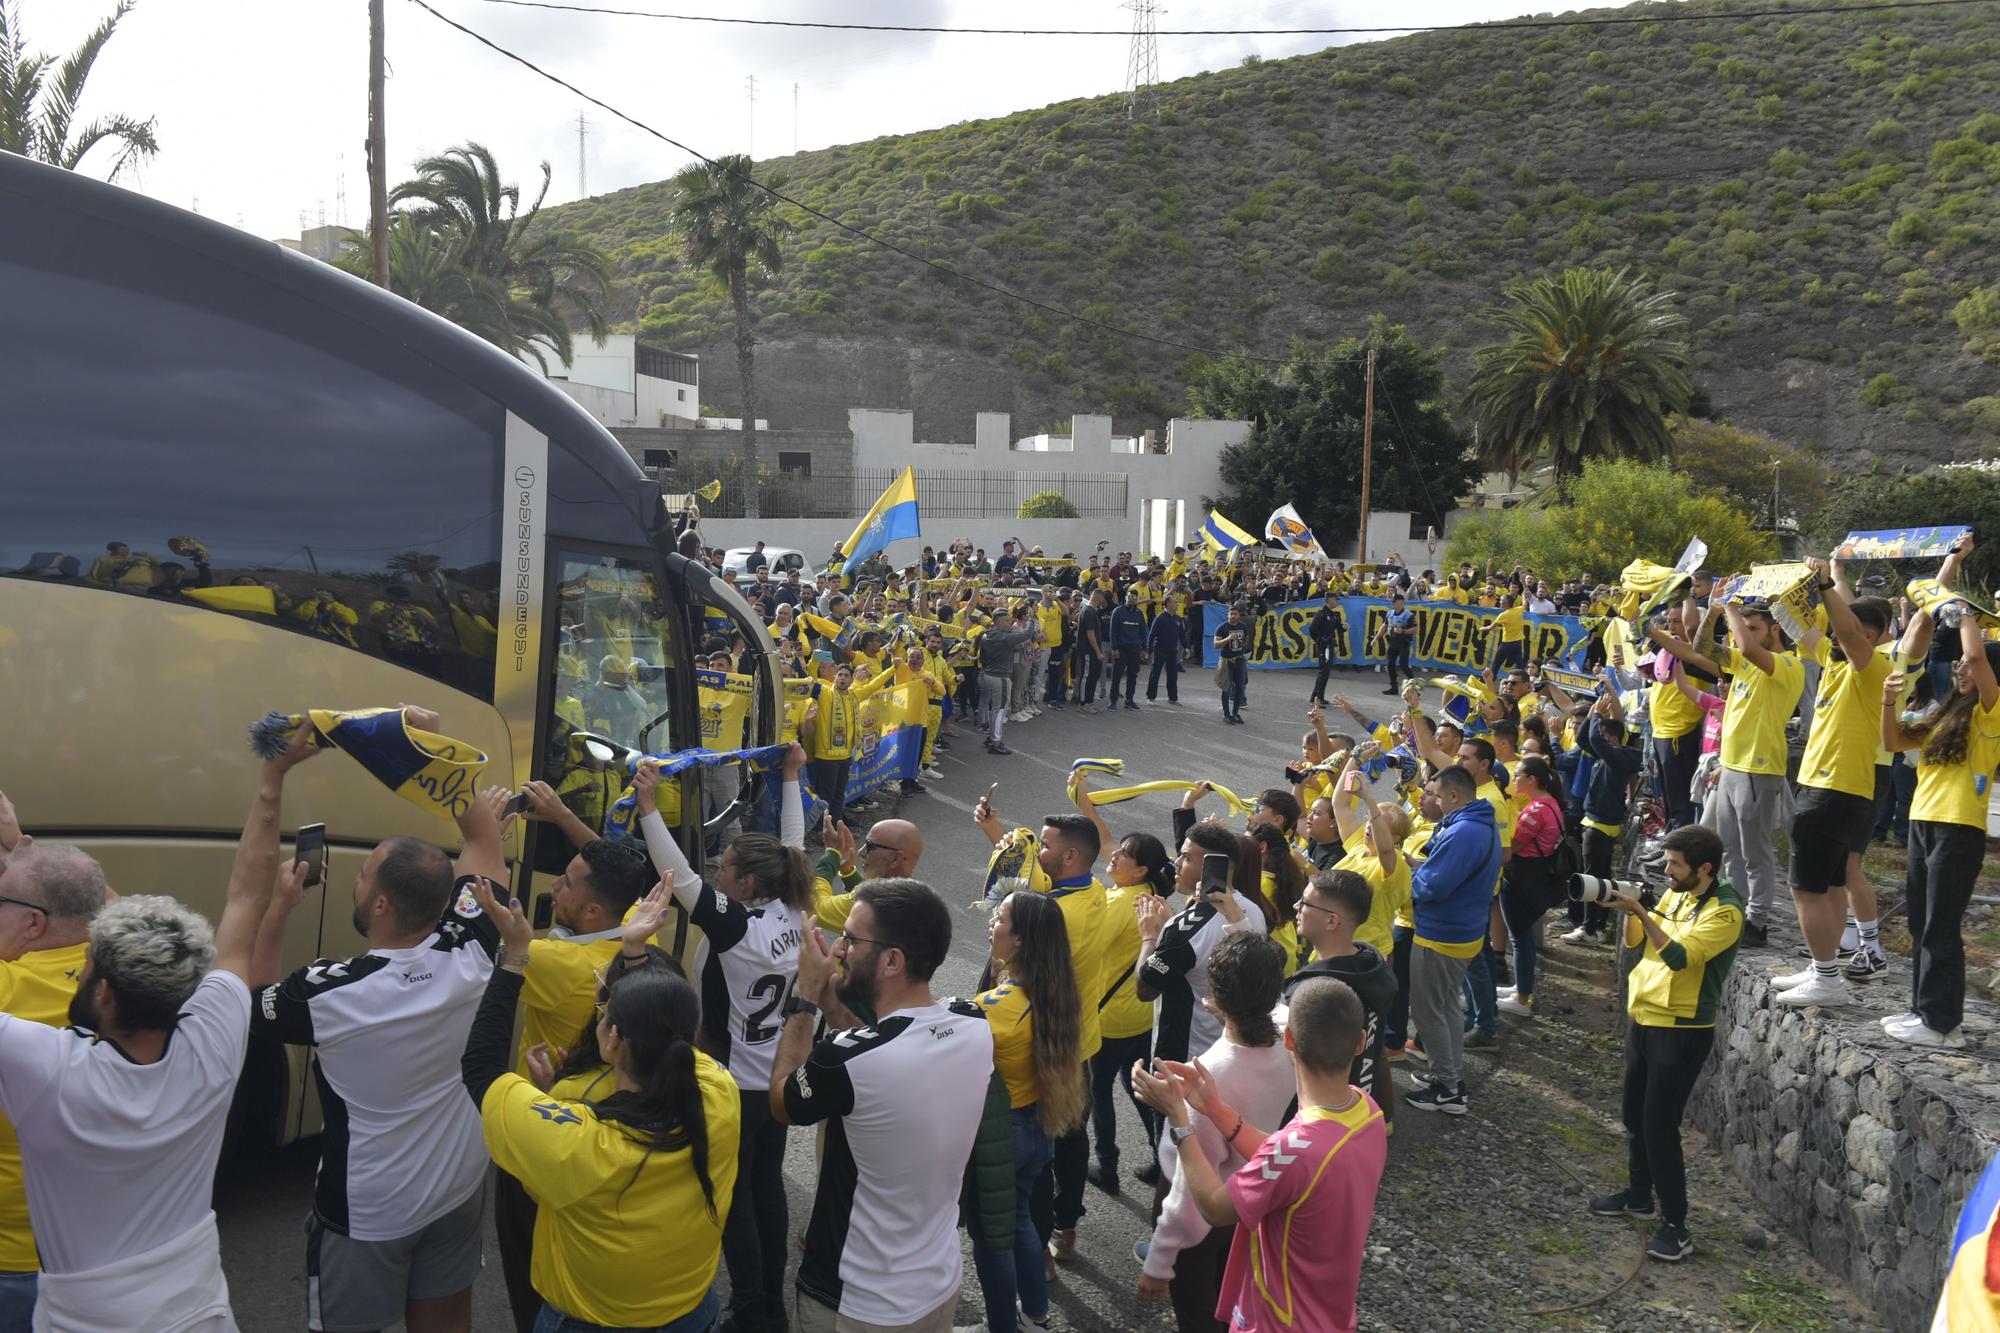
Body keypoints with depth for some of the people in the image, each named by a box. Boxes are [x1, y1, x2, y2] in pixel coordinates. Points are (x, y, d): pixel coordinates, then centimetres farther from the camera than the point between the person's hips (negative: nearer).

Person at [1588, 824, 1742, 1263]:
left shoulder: (1725, 910, -18)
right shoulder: (1675, 895, 7)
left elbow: (1679, 956, -28)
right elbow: (1636, 941, 10)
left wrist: (1641, 912, -32)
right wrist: (1629, 911, -8)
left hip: (1681, 1031, -8)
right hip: (1642, 1017, 8)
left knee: (1659, 1126, -7)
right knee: (1634, 1115, 18)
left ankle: (1675, 1226, 2)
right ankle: (1638, 1195, 34)